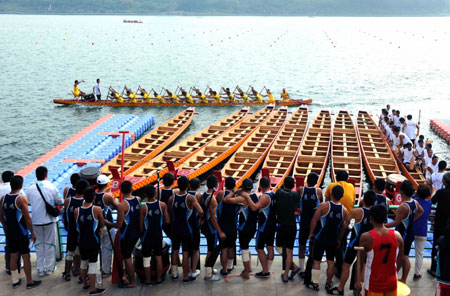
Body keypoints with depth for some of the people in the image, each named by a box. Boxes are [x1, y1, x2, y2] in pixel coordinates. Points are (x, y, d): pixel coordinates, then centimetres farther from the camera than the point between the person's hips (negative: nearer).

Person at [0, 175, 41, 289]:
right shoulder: (21, 199, -17)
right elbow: (27, 219, -17)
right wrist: (32, 233, -8)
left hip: (9, 233, 5)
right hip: (21, 234, -5)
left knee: (13, 256, 16)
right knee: (26, 257, 5)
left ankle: (15, 280, 26)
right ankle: (29, 282, 13)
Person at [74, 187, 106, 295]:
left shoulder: (76, 211, -7)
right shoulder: (97, 209, -16)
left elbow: (77, 226, 4)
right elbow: (102, 225, -6)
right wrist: (100, 228, 15)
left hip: (81, 241, 4)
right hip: (93, 241, -4)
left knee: (83, 262, 20)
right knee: (92, 264, 2)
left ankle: (85, 284, 34)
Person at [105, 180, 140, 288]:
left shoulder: (122, 205, -21)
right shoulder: (138, 200, -3)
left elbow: (118, 225, -19)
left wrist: (108, 223, -4)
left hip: (126, 235, -6)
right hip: (136, 234, 6)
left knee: (127, 258, 7)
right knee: (128, 255, 22)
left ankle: (132, 282, 17)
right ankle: (125, 276, 25)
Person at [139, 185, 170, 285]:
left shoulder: (143, 208, -17)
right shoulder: (162, 205, -10)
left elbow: (141, 225, -11)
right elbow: (167, 221, -7)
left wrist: (141, 234, 7)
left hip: (147, 236, -3)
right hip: (158, 236, 3)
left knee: (146, 258, 10)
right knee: (158, 257, 15)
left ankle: (148, 280, 17)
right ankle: (159, 279, 22)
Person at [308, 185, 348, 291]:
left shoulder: (323, 206, -16)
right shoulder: (344, 210, -6)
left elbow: (314, 221, -13)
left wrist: (311, 233, 1)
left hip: (321, 238, -3)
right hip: (334, 240, 3)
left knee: (317, 261, 9)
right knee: (331, 261, 16)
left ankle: (315, 284, 15)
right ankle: (328, 284, 27)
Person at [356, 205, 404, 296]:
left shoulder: (366, 237, -16)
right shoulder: (397, 236, -7)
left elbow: (360, 261, -8)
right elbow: (400, 259, 4)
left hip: (373, 284, -3)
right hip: (391, 283, 3)